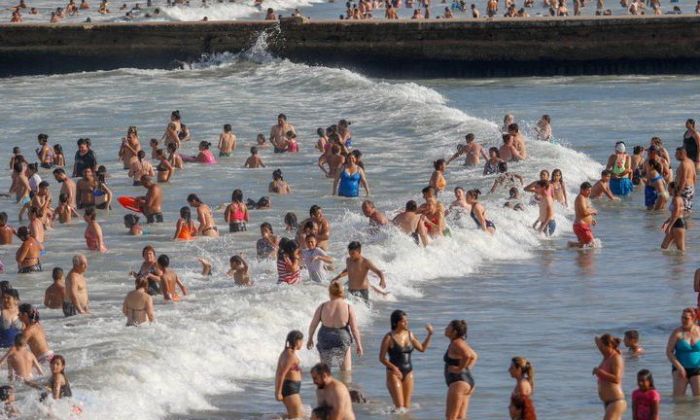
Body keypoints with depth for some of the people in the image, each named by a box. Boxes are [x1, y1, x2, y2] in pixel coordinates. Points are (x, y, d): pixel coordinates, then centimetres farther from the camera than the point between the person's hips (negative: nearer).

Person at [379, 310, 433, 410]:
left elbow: (422, 348, 17)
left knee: (407, 406, 5)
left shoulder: (409, 334, 7)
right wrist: (393, 368, -21)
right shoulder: (389, 338, -9)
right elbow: (382, 358, -7)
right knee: (399, 406, -11)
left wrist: (430, 334, 7)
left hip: (408, 372, 5)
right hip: (394, 373, -5)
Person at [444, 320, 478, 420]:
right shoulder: (461, 343, 16)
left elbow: (467, 355, -32)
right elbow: (474, 356, 30)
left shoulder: (455, 343, -14)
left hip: (458, 382, -10)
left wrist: (460, 369, -21)